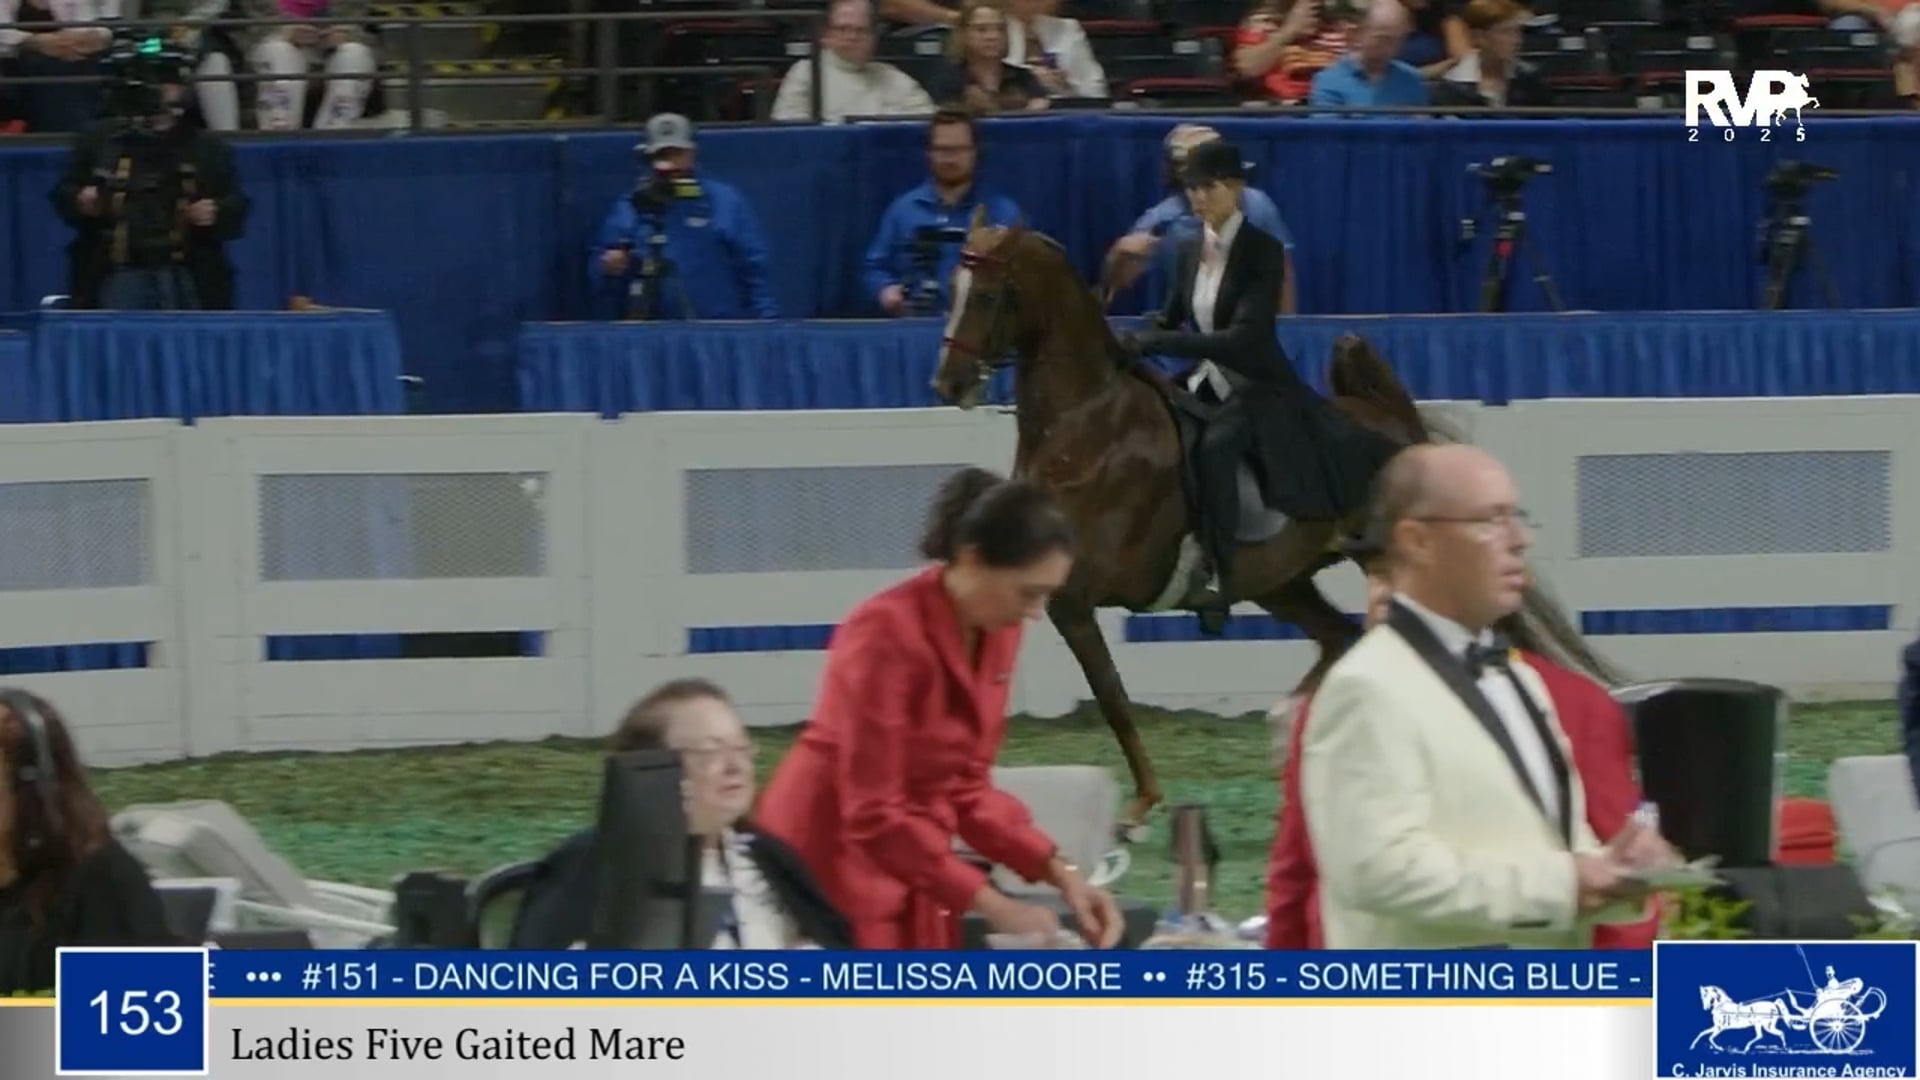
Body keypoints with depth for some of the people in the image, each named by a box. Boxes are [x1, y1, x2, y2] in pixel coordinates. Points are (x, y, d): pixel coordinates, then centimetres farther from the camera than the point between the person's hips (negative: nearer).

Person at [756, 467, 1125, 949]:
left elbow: (964, 785, 9)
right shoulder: (887, 635, -22)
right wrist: (993, 906, -24)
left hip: (911, 874, 8)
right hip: (833, 864, -8)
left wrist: (1060, 874, -3)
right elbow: (873, 815, -23)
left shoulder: (996, 632, 2)